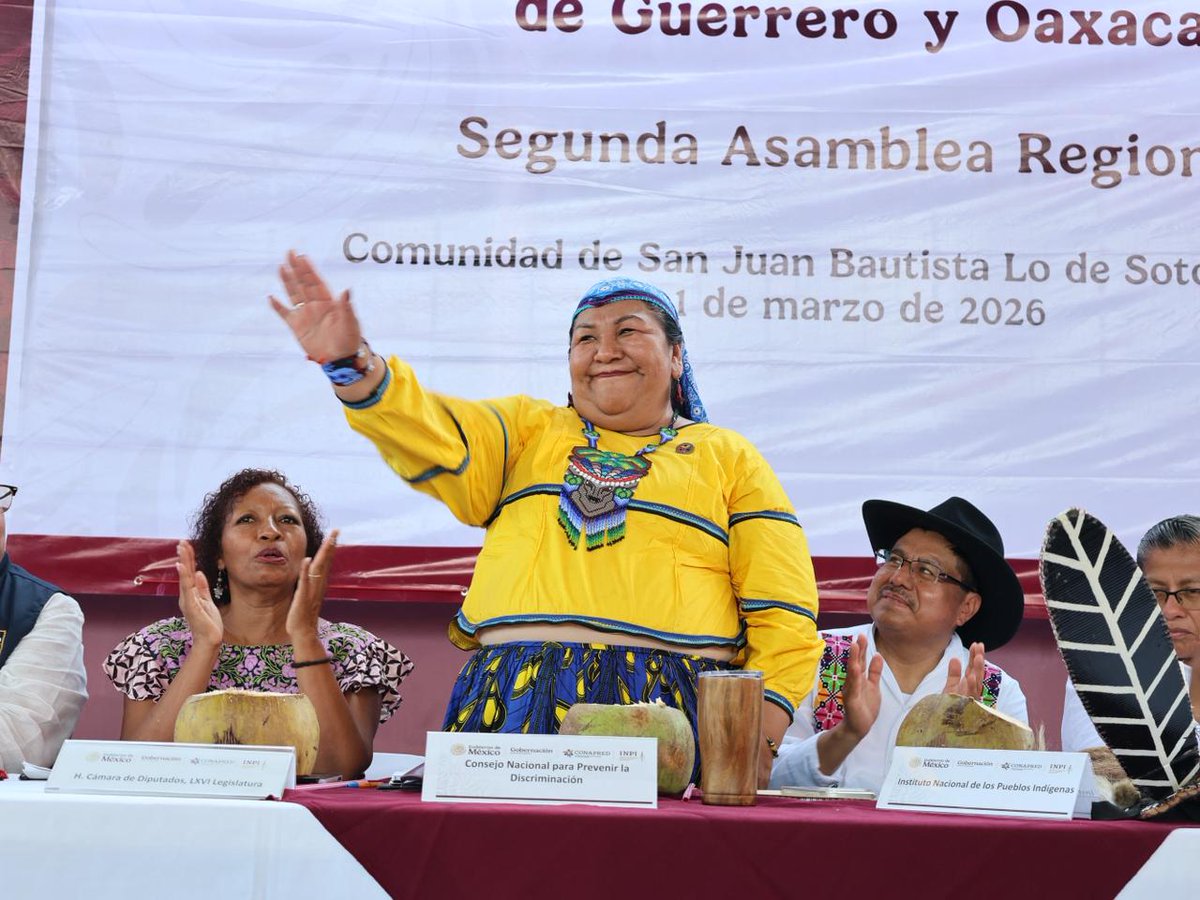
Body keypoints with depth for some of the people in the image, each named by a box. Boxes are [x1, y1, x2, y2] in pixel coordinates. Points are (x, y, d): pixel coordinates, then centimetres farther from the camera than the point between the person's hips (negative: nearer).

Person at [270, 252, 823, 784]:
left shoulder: (730, 458, 14)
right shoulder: (529, 428, 20)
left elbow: (784, 616, 8)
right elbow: (436, 443, 0)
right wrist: (352, 367, -17)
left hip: (666, 710, -1)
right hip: (509, 705, 2)